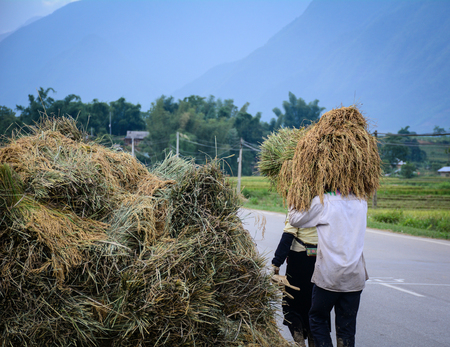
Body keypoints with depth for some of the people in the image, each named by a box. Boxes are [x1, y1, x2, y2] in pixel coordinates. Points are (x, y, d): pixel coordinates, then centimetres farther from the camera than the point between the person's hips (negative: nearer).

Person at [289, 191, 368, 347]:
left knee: (317, 318, 12)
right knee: (347, 326, 8)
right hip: (355, 277, 4)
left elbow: (294, 220, 0)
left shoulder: (322, 202, -10)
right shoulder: (362, 202, 6)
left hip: (329, 276, -4)